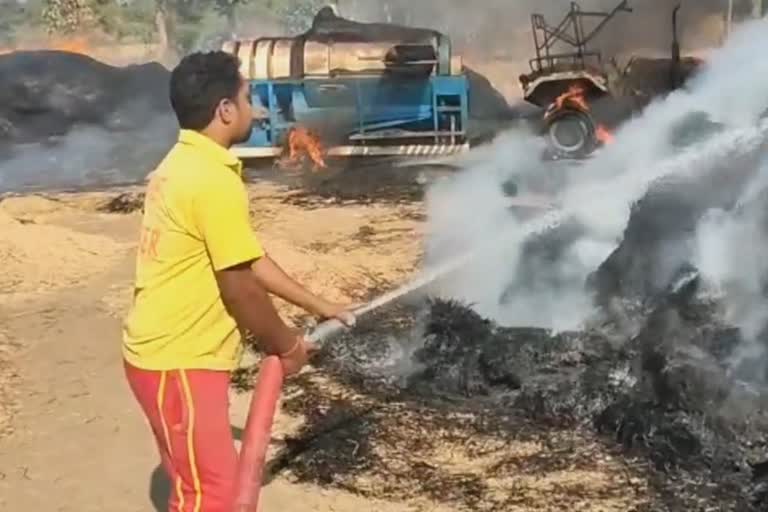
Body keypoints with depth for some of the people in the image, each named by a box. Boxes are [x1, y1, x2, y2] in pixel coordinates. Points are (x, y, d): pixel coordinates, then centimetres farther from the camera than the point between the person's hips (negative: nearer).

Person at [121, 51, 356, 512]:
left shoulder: (186, 164, 11)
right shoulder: (214, 180, -22)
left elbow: (252, 260, 14)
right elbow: (240, 287, -18)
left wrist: (320, 307, 17)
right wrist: (286, 345, -2)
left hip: (170, 351, 10)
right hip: (179, 360, -10)